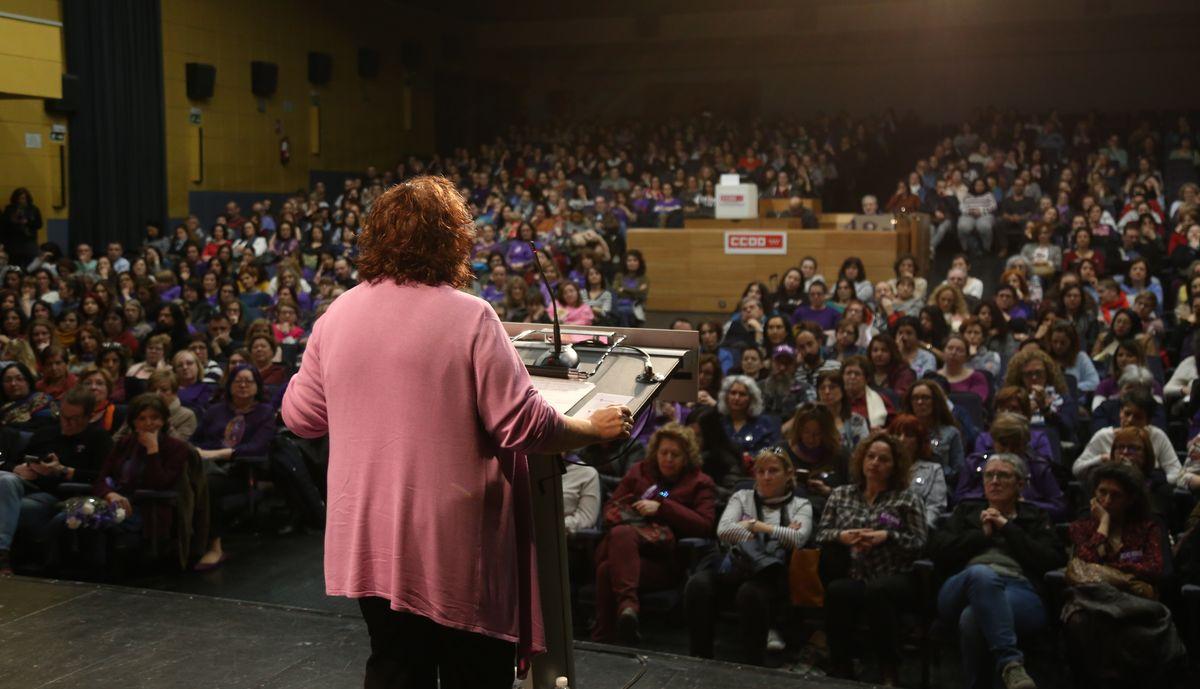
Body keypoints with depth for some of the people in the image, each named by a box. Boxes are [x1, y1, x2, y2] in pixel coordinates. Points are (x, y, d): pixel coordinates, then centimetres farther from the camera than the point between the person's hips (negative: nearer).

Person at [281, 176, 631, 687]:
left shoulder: (338, 314, 0)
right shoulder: (469, 317, -16)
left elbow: (300, 416, 9)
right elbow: (523, 426, -16)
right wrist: (596, 430, 0)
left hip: (370, 542, 5)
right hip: (454, 547, -5)